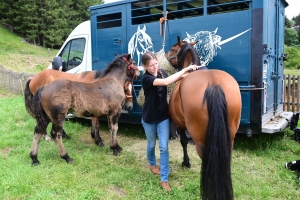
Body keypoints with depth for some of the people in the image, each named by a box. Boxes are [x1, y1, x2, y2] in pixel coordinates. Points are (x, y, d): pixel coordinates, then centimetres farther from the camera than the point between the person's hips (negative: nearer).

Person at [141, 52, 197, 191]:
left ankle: (164, 179, 10)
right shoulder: (146, 78, -24)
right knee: (151, 144, 19)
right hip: (149, 118, -3)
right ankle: (152, 164, 49)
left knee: (164, 147, 1)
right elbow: (165, 82, -39)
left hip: (163, 117, 3)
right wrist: (185, 69, -37)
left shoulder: (161, 72, -5)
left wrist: (181, 76, -12)